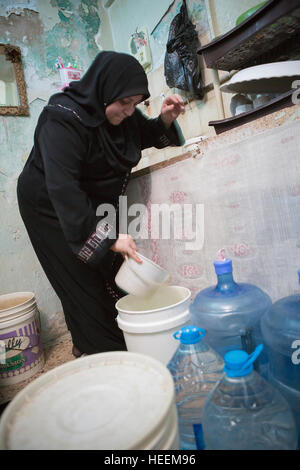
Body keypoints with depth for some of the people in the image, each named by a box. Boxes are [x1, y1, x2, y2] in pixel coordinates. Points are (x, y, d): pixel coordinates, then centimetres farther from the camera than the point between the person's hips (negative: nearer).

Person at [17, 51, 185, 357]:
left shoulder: (120, 113, -3)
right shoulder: (63, 119, -27)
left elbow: (146, 135, 14)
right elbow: (62, 187, -36)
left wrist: (165, 120, -10)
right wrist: (109, 236, -41)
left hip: (94, 203, 7)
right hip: (51, 209, -7)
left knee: (112, 272, 7)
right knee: (84, 282, -4)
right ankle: (99, 351, 14)